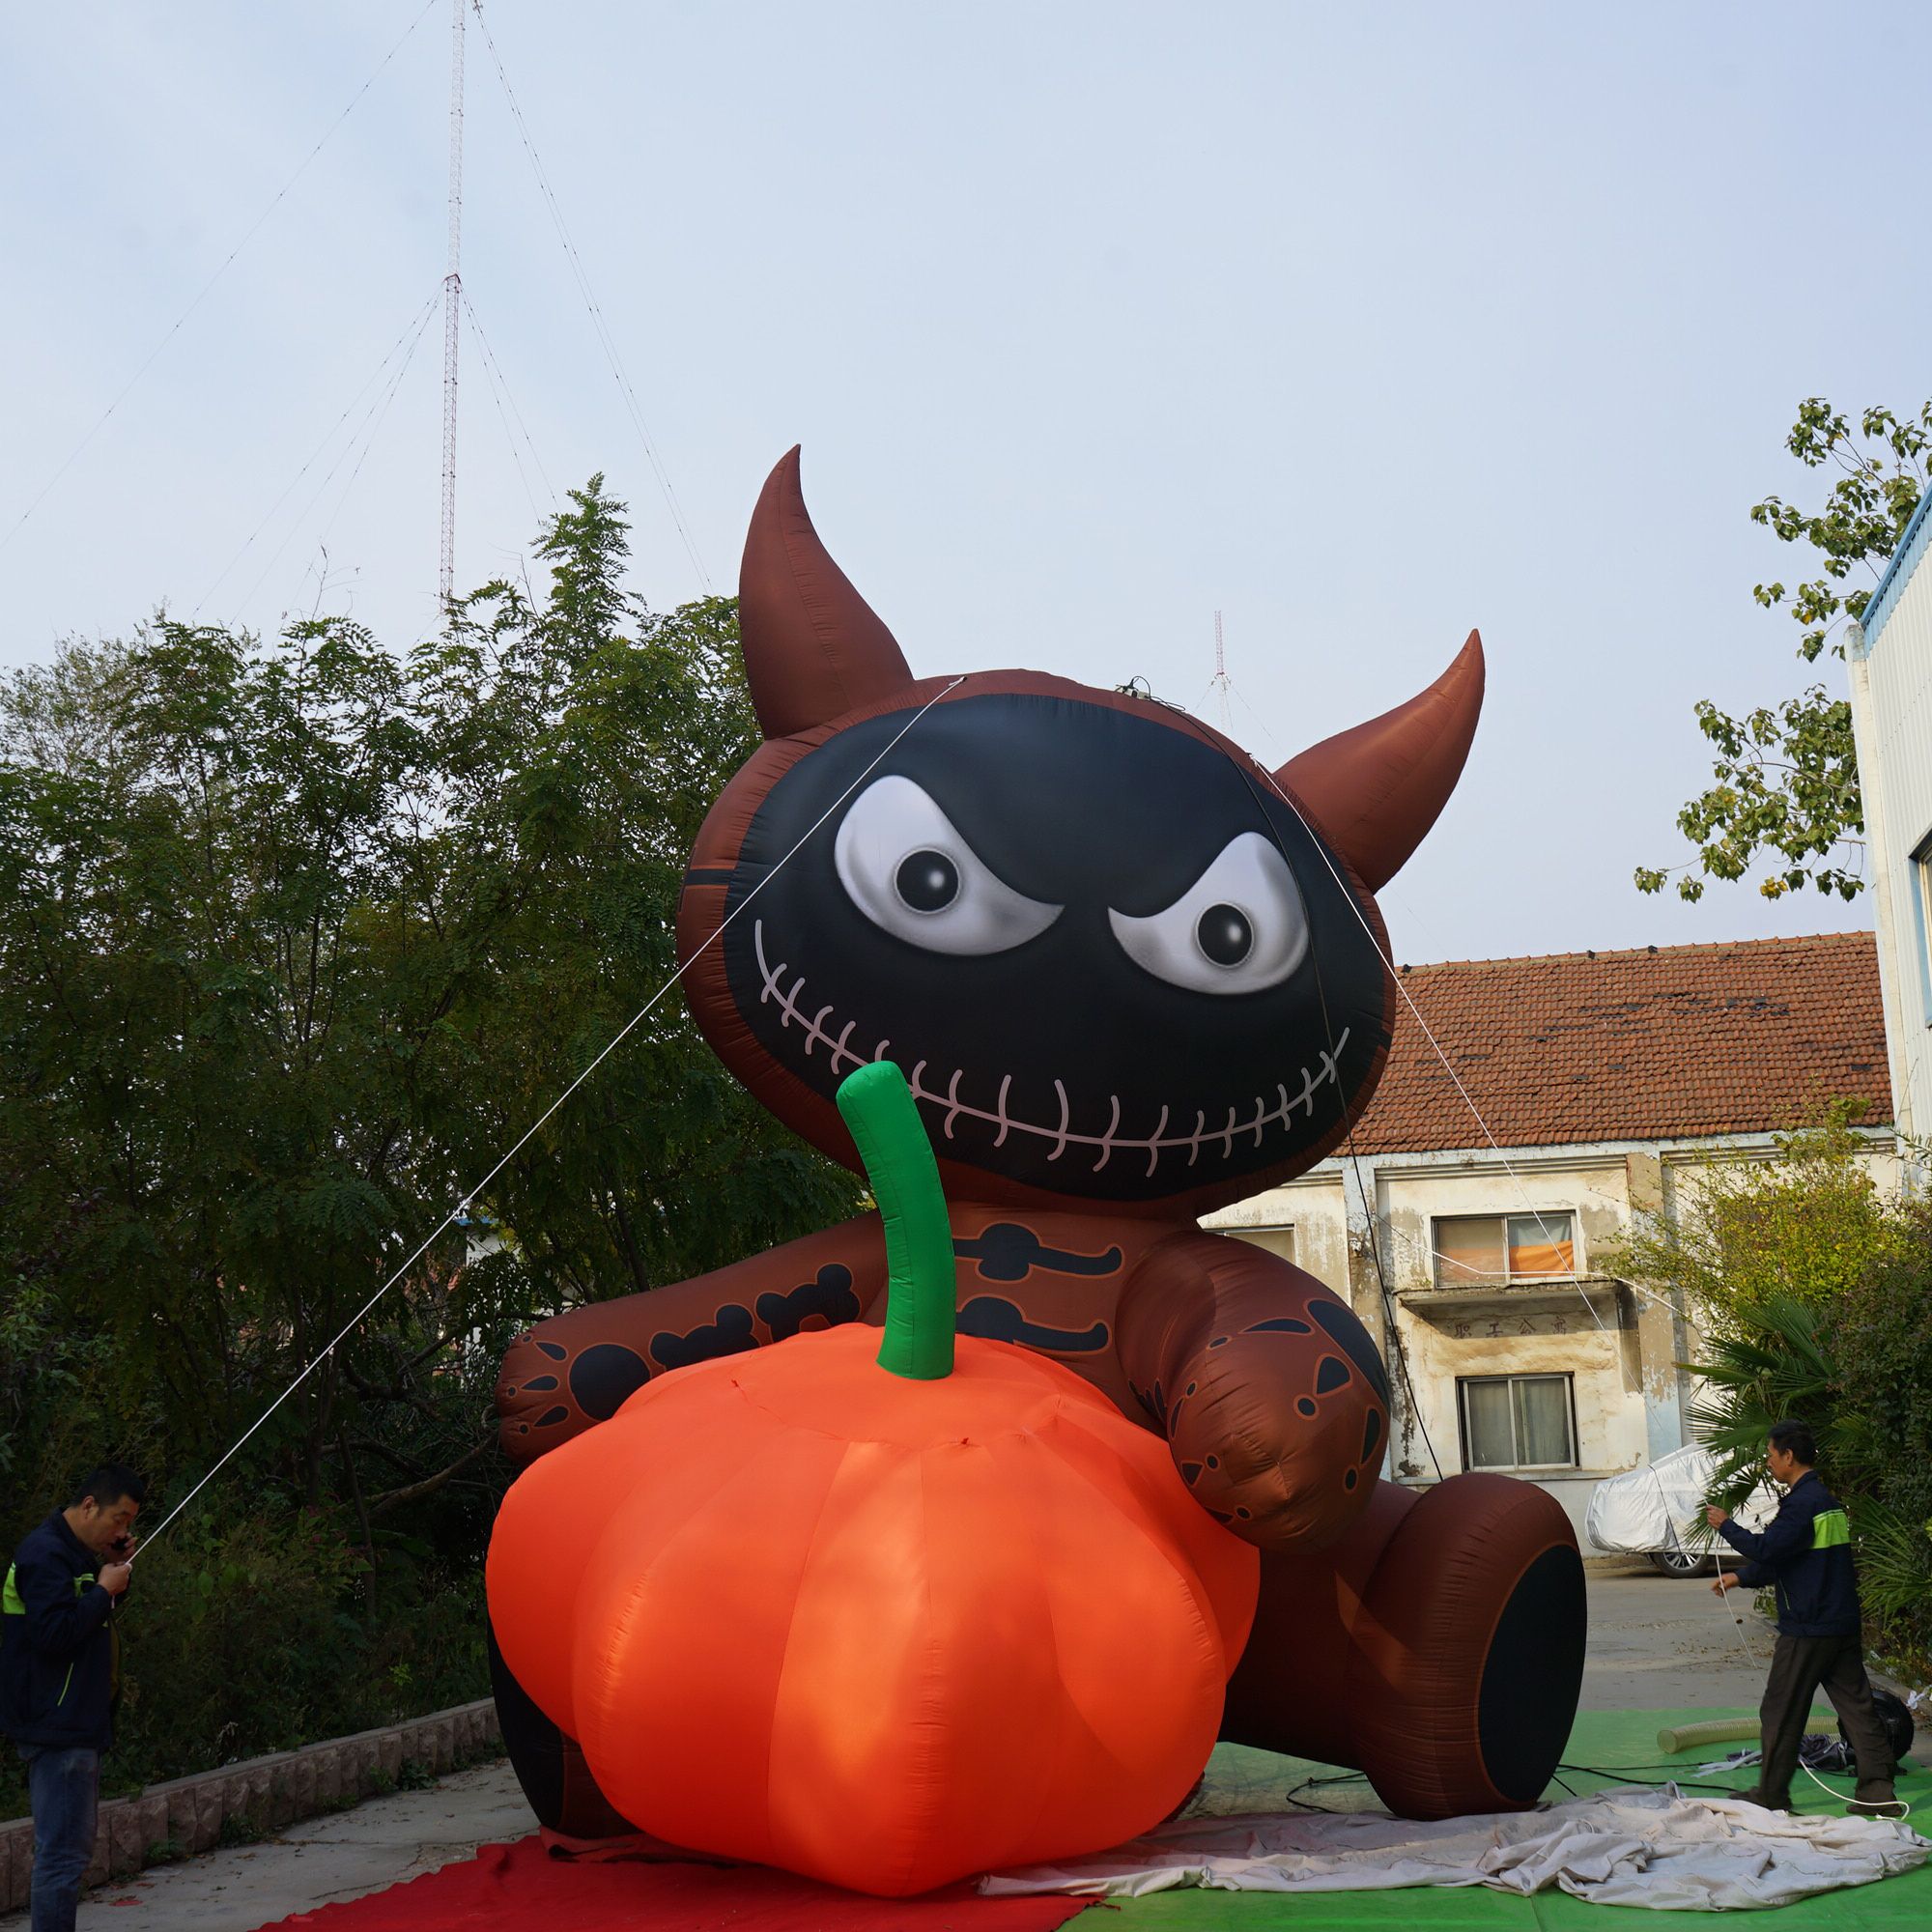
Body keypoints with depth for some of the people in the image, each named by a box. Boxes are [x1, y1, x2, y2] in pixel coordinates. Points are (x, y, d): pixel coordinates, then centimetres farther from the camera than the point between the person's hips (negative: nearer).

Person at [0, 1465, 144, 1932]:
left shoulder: (75, 1552, 16)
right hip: (56, 1726, -11)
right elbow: (54, 1632, -25)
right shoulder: (45, 1554, -16)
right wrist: (104, 1589, -16)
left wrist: (115, 1570, 8)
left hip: (74, 1726, 11)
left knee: (71, 1850, 15)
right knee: (64, 1853, -9)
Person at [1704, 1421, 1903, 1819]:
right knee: (1856, 1706, 7)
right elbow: (1784, 1557, 22)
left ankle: (1771, 1793, 11)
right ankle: (1878, 1792, 6)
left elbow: (1766, 1549, -23)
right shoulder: (1828, 1499, 15)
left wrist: (1726, 1526, -9)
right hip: (1844, 1625, 9)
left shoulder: (1802, 1503, -17)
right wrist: (1741, 1577, 25)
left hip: (1806, 1629, -9)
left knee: (1781, 1712, 3)